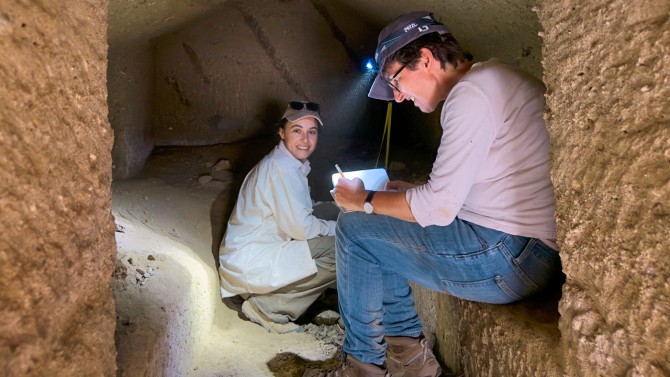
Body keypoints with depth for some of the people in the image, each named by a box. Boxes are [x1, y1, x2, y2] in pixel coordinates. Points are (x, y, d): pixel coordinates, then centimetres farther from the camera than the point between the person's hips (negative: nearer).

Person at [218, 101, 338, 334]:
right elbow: (301, 228, -21)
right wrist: (339, 228, -5)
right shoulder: (281, 168, -20)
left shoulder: (292, 164, 10)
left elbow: (299, 215, 15)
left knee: (328, 211, 11)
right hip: (250, 266, -10)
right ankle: (268, 308, -7)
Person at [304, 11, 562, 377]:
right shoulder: (491, 80, 15)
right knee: (380, 235, 17)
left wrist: (364, 200, -5)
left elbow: (438, 208, -20)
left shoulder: (471, 92, -17)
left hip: (511, 256, -10)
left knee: (354, 229, -4)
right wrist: (406, 193, 14)